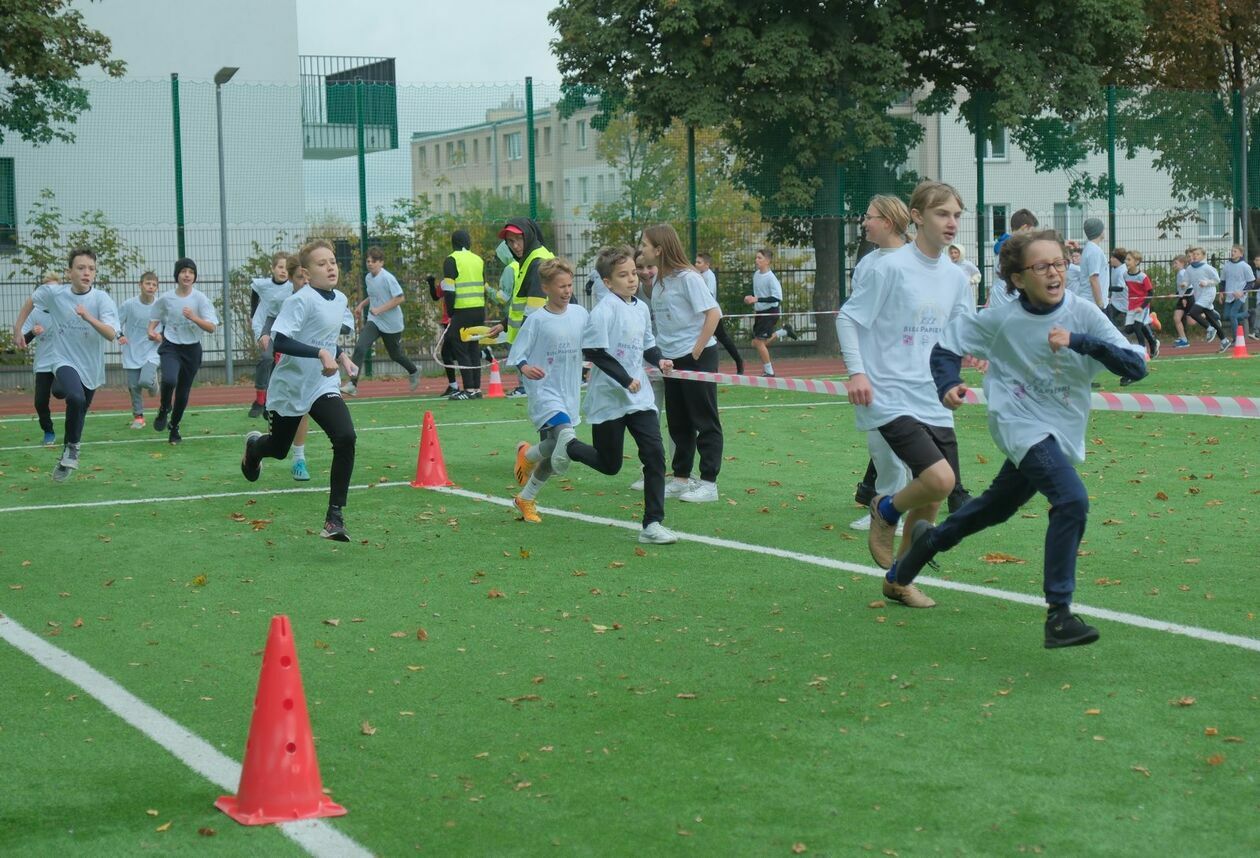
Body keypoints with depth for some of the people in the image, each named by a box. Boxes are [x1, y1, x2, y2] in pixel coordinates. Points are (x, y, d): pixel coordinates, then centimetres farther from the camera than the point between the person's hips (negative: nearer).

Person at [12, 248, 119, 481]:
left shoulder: (102, 299, -14)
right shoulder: (53, 292, -9)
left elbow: (111, 335, -26)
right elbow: (30, 302, 13)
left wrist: (88, 318, -40)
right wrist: (17, 330, 13)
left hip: (91, 368, 2)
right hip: (65, 361, -2)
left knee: (79, 412, 14)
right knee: (76, 398, -30)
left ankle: (69, 451, 39)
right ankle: (72, 448, -10)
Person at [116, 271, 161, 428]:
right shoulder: (129, 305, -7)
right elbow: (116, 323, 2)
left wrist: (160, 337, -14)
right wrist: (120, 335, -17)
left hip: (152, 352, -1)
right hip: (132, 353, 1)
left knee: (145, 381, -21)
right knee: (133, 386, 2)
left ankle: (153, 382, 17)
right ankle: (138, 417, 20)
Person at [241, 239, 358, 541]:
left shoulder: (341, 300, 4)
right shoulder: (301, 300, -19)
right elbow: (279, 340, -30)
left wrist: (339, 355, 7)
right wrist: (321, 353, -37)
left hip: (323, 387, 4)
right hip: (289, 388, -4)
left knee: (346, 438, -22)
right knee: (279, 449, 18)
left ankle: (335, 515, -16)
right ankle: (254, 445, 59)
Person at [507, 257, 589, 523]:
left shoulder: (580, 313, 5)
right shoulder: (536, 320, -9)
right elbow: (516, 356, -10)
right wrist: (525, 368, -28)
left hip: (569, 394, 6)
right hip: (544, 391, -6)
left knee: (552, 449, 9)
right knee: (566, 437, -27)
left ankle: (526, 499, 30)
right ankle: (527, 455, 4)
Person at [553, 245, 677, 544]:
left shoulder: (641, 308, 8)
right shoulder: (604, 310, -15)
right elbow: (593, 351, -20)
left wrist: (658, 360, 0)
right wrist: (625, 379, -22)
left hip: (640, 398, 6)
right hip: (609, 400, -6)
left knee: (655, 455, -7)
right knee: (609, 465, 6)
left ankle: (652, 524, -1)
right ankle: (569, 444, 36)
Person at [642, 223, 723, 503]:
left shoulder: (687, 278, -15)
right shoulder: (658, 280, 8)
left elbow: (713, 313, -18)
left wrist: (696, 352, -17)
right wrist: (660, 355, 7)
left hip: (697, 357, -8)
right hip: (672, 359, 8)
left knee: (705, 421, -1)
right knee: (678, 423, 14)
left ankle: (708, 483, 2)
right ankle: (681, 478, 24)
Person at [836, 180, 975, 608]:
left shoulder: (956, 277, 9)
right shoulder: (892, 267, -10)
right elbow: (848, 317, -5)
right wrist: (856, 372, -14)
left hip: (934, 403, 7)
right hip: (891, 399, -7)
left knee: (931, 500, 8)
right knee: (940, 480, -23)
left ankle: (899, 581, 27)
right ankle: (886, 512, 9)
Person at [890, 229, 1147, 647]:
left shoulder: (1083, 314, -10)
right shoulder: (1002, 321, -11)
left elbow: (1135, 367, -16)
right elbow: (948, 343, 3)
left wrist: (1080, 341, -29)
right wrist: (947, 385, -16)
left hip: (1063, 436, 4)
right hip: (1023, 427, -4)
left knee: (996, 508, 23)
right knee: (1072, 499, -27)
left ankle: (930, 539, 51)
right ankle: (1058, 614, -23)